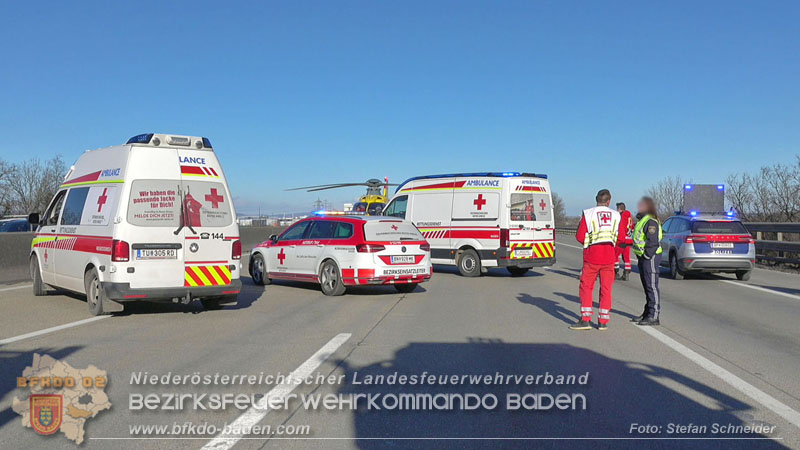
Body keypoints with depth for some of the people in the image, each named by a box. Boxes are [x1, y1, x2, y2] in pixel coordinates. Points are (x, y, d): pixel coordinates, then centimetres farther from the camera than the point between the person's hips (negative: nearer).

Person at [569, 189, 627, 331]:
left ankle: (585, 320, 1)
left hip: (592, 256, -2)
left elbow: (580, 237, -4)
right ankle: (603, 322, 10)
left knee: (586, 287, 6)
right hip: (609, 257, 2)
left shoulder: (588, 214, -2)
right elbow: (620, 239, 5)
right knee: (606, 288, 9)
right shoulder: (616, 215, 6)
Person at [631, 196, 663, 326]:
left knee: (652, 287, -8)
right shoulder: (642, 220, 18)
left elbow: (653, 242, -23)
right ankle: (647, 313, 23)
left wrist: (647, 256, -19)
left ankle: (654, 316, -6)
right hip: (643, 258, 10)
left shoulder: (651, 221, -16)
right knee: (647, 287, 15)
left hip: (650, 258, -10)